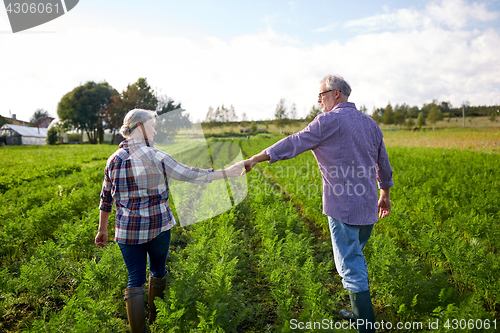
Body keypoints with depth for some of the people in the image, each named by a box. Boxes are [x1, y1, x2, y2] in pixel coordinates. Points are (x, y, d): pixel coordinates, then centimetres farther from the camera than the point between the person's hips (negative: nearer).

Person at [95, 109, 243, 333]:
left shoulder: (114, 159, 2)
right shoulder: (154, 157, -13)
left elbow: (106, 199, 9)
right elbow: (190, 175, -16)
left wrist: (102, 229, 21)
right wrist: (227, 173, -10)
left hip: (128, 230, 3)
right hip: (158, 226, -3)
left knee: (135, 280, 8)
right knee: (158, 272, 19)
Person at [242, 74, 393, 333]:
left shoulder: (331, 120, -11)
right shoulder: (369, 123, 13)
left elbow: (294, 143, -13)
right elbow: (383, 164, 20)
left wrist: (255, 159, -8)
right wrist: (385, 195, 32)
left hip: (344, 207, -9)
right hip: (368, 206, 9)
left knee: (350, 266, -1)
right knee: (355, 258, 22)